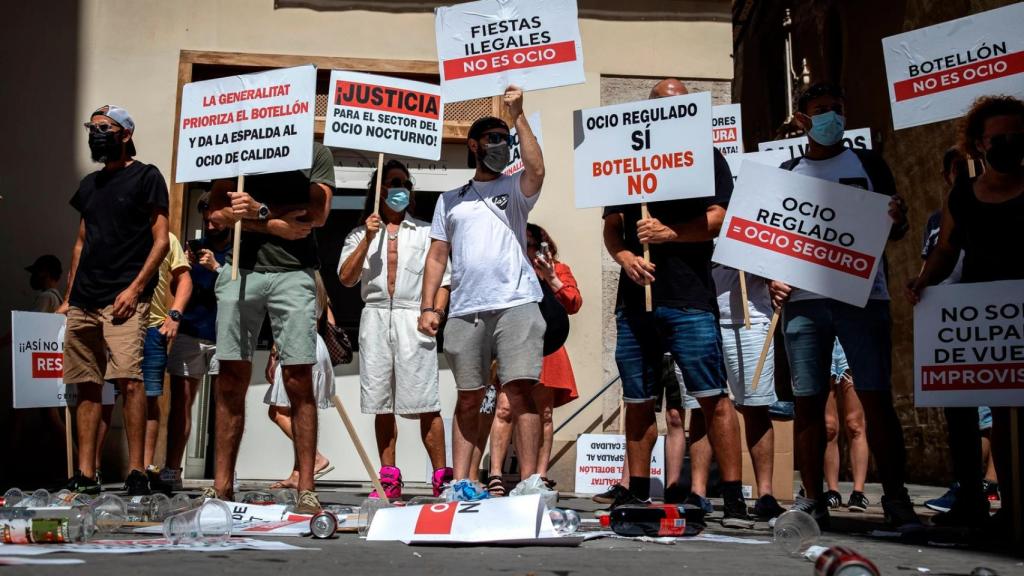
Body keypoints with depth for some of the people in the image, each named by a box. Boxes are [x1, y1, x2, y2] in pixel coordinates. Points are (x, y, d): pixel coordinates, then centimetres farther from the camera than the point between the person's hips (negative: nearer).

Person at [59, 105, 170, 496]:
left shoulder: (146, 177, 3)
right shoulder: (89, 185, 22)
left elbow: (161, 240, -4)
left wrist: (135, 288, -14)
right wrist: (68, 298, 18)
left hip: (124, 298, -7)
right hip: (84, 301, 7)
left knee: (128, 376, -19)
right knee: (87, 386, 5)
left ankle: (136, 472, -18)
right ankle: (85, 475, 7)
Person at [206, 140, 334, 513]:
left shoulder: (315, 153, 12)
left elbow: (317, 215, 0)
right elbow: (218, 213, 6)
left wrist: (260, 211, -8)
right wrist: (278, 224, -4)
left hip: (293, 272, -2)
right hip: (239, 268, 2)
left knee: (299, 380, -5)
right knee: (231, 380, 1)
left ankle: (306, 489, -4)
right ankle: (222, 486, 6)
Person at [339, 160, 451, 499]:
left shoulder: (426, 233, 16)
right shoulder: (361, 235, 17)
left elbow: (441, 278, 9)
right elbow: (346, 278, 4)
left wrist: (436, 311, -8)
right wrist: (368, 239, -5)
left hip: (413, 318, -2)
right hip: (375, 317, 2)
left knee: (425, 402, -11)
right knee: (382, 403, 3)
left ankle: (441, 476, -9)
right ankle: (389, 480, 8)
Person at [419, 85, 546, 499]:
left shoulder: (515, 189, 13)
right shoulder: (450, 200, 21)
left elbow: (536, 170, -11)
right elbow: (437, 256, 17)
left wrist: (518, 117, -8)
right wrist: (428, 306, 6)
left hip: (514, 304, -3)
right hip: (465, 310, 3)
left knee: (520, 389, -11)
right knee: (468, 398, 7)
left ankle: (528, 481, -10)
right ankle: (460, 481, 12)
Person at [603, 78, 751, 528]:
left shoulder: (705, 158, 8)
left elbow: (718, 218, -4)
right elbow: (611, 228, 15)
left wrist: (670, 232, -19)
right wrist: (625, 257, -6)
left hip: (689, 298, -4)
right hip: (635, 298, 4)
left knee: (713, 397, -8)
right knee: (637, 402, 9)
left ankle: (734, 498, -5)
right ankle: (637, 494, 19)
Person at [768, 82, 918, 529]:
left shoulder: (867, 164, 13)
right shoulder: (787, 173, 16)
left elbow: (893, 230, 11)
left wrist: (898, 220, -13)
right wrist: (774, 280, -2)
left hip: (862, 296, -1)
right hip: (803, 299, 2)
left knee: (876, 397, -6)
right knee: (807, 402, 1)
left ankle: (895, 498, 0)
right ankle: (812, 500, 7)